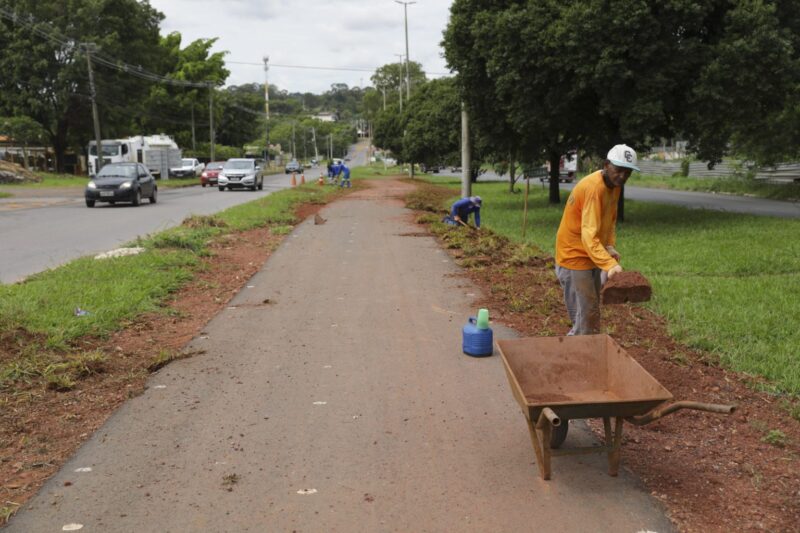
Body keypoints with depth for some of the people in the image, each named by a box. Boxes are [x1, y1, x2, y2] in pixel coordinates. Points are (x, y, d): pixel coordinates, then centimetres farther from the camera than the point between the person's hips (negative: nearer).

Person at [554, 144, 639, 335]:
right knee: (585, 318, -7)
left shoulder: (614, 185, 2)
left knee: (593, 312, 16)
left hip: (591, 258, 9)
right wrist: (609, 265, -48)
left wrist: (610, 246, -3)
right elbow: (589, 235, -37)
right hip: (574, 258, -9)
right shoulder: (594, 188, -27)